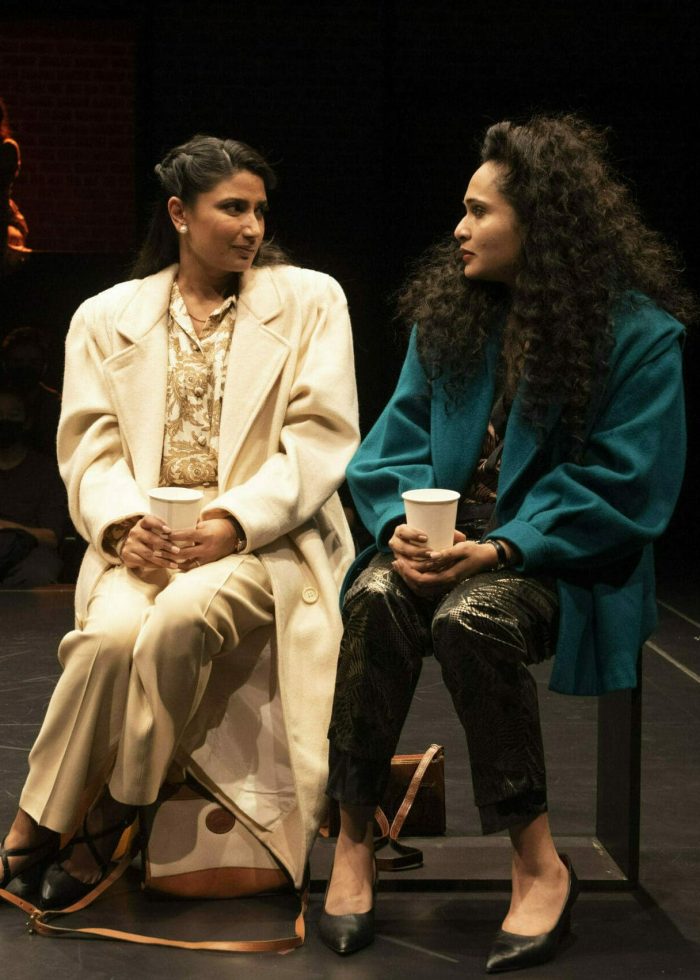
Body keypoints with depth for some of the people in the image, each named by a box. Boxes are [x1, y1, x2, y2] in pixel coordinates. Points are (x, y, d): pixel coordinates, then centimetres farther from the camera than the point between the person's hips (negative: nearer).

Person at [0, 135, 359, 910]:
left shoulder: (309, 300, 9)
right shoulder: (107, 317, 15)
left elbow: (322, 440, -1)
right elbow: (89, 447, 6)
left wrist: (234, 521, -16)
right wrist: (122, 525, -16)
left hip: (262, 540, -1)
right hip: (145, 536, 2)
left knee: (179, 616, -34)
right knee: (114, 633, -32)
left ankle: (107, 822, -16)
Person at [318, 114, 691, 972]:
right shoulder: (449, 311, 11)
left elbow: (622, 488, -11)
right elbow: (397, 441, 10)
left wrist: (501, 548, -21)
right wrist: (405, 521, -12)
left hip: (558, 556, -4)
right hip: (445, 535, 4)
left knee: (469, 618, -35)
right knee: (377, 597, -29)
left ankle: (538, 864, -21)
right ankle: (353, 839, -19)